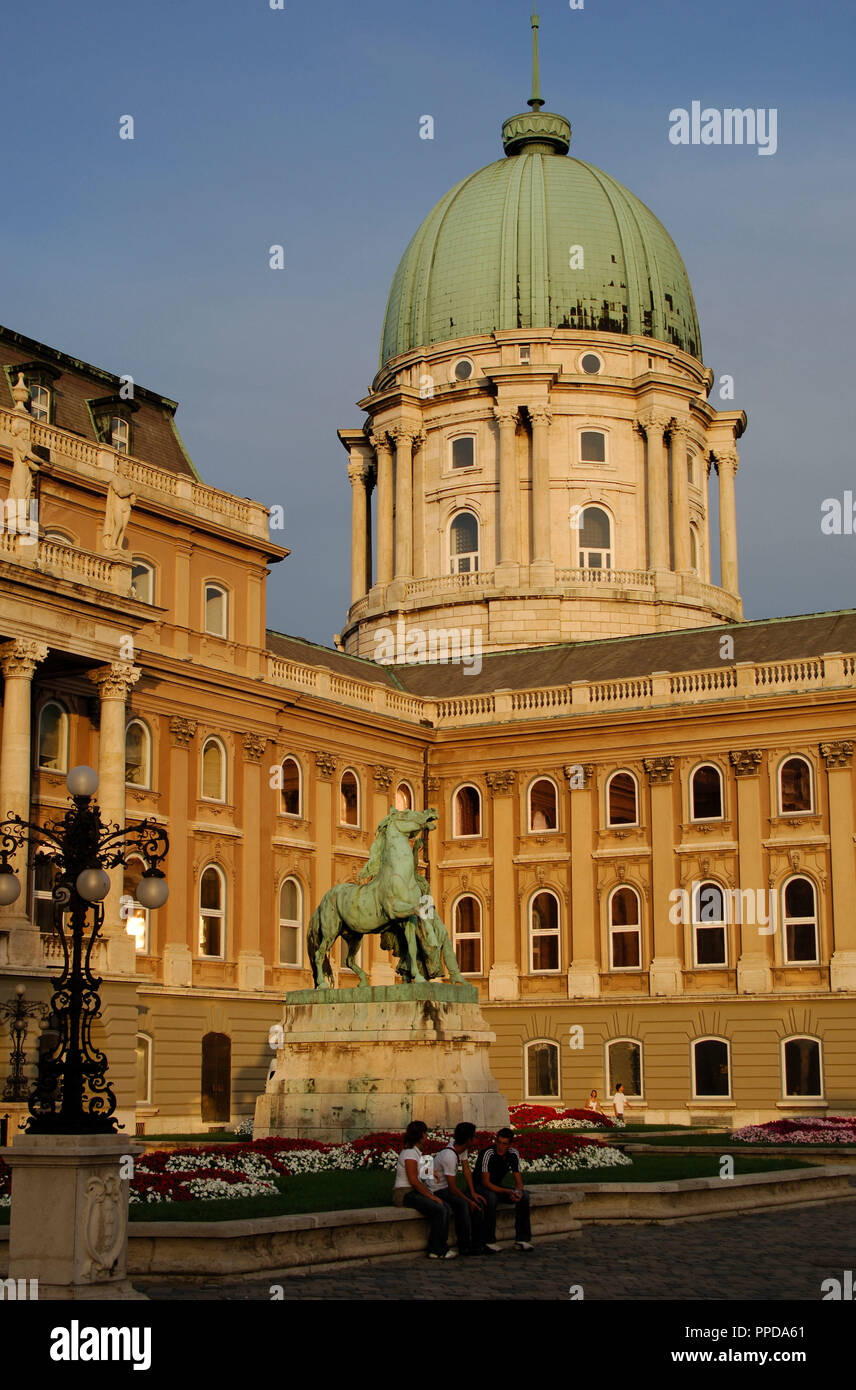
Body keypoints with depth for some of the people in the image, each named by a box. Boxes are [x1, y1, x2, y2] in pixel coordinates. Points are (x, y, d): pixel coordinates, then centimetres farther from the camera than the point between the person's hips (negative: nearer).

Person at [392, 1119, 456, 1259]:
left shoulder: (417, 1152, 18)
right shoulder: (410, 1153, -14)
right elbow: (413, 1180, -19)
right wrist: (431, 1196, -16)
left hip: (415, 1193, 10)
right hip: (406, 1194, -10)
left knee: (444, 1207, -10)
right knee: (439, 1209, -24)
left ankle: (441, 1249, -11)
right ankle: (436, 1250, -16)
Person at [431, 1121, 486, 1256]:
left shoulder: (462, 1148, -1)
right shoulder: (449, 1156, -29)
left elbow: (466, 1170, 4)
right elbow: (453, 1189, -24)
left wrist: (473, 1193, -3)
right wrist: (469, 1201, -13)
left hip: (448, 1188, 9)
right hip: (437, 1191, -9)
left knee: (478, 1202, -7)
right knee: (462, 1203, -33)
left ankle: (477, 1244, -4)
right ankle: (464, 1247, -24)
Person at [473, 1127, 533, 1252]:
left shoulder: (513, 1154, -8)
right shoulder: (488, 1154, -25)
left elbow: (518, 1179, -3)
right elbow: (485, 1182, -27)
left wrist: (518, 1191, -27)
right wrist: (507, 1192, -36)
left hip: (498, 1187, 6)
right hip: (480, 1187, -6)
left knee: (524, 1195, -17)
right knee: (491, 1198, -38)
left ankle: (522, 1238, -12)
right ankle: (488, 1241, -28)